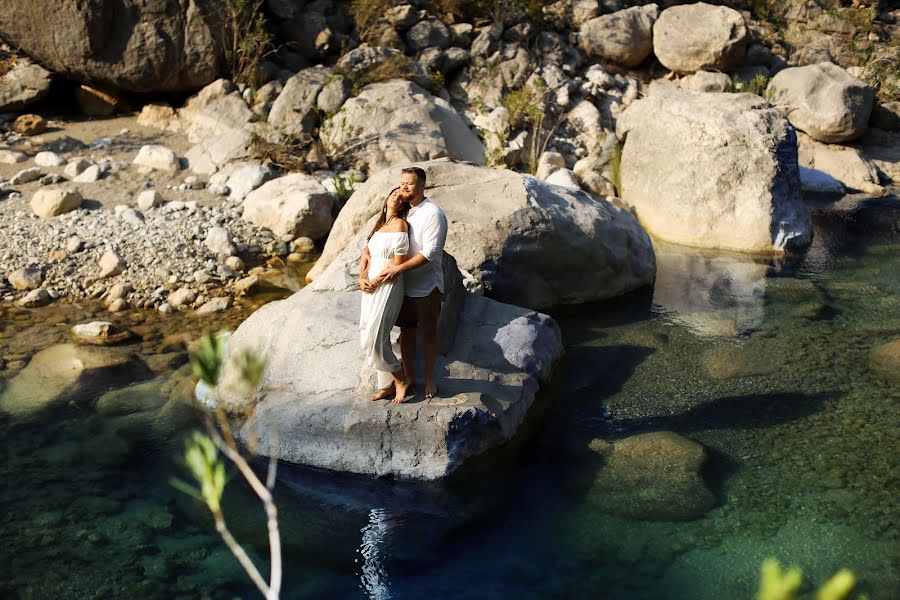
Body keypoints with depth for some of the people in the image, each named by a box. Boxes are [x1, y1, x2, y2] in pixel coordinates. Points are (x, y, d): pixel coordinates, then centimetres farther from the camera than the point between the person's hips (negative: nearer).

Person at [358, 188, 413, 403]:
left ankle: (401, 379, 10)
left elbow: (397, 265, -16)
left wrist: (374, 282, -10)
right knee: (376, 340, 11)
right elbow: (366, 255, 14)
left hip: (388, 287, -8)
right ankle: (387, 385, 23)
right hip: (371, 288, 8)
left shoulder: (400, 224, -11)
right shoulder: (379, 225, 13)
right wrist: (362, 279, -3)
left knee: (373, 342, -8)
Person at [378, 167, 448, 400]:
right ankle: (408, 376, 26)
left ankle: (430, 379, 19)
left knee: (429, 332, 7)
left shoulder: (432, 213, -16)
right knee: (406, 330, 13)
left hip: (427, 286, -6)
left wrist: (400, 268, -27)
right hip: (403, 284, 6)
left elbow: (430, 252, -23)